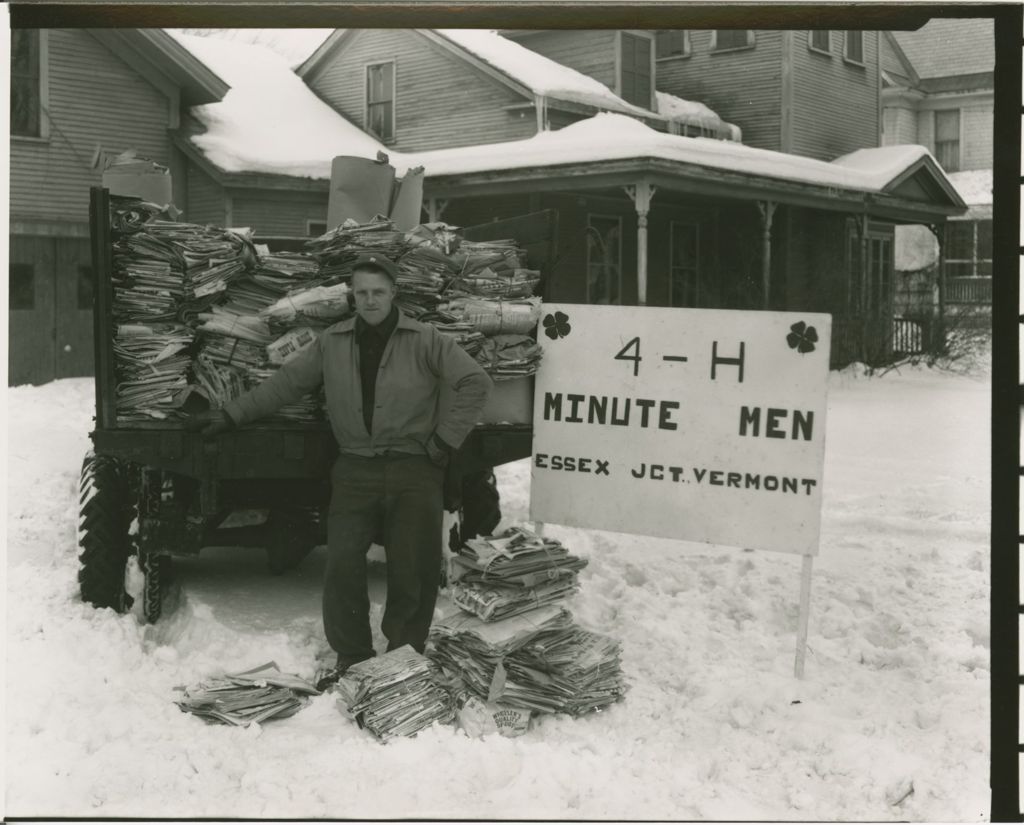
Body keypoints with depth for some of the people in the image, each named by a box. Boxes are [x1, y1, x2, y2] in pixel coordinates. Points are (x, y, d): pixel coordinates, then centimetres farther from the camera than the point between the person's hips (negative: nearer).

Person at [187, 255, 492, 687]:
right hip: (356, 471, 2)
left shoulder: (425, 341, -2)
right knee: (342, 566, -5)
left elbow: (475, 383, -4)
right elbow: (284, 383, 12)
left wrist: (444, 441, -7)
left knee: (413, 572, 2)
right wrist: (230, 415, 8)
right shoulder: (332, 343, 8)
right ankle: (352, 658, 11)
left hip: (414, 472, -2)